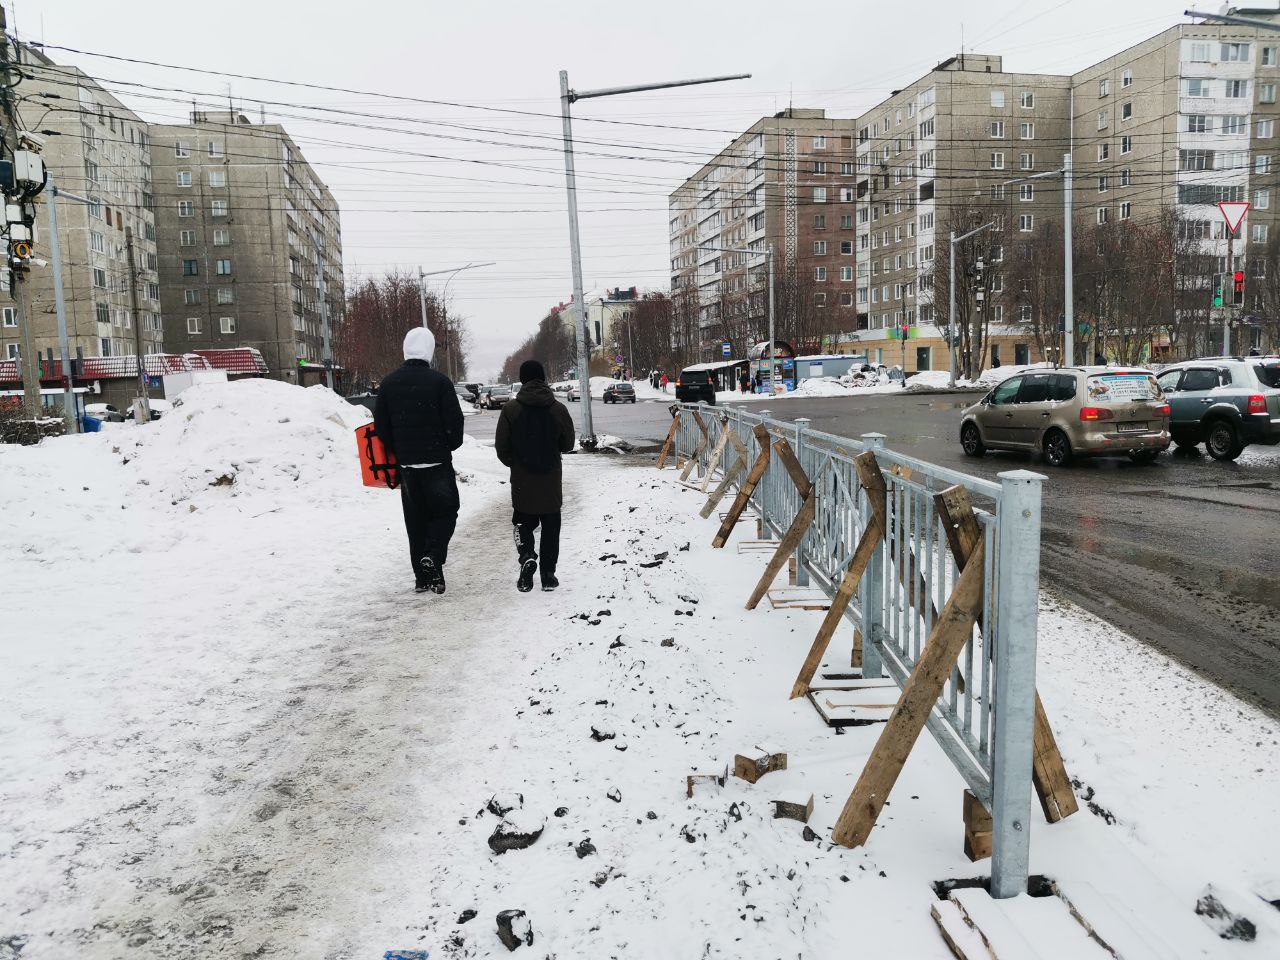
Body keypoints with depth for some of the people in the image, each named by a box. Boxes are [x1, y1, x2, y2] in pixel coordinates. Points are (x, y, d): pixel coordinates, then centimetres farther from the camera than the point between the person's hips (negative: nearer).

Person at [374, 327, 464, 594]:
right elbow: (454, 422, -9)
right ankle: (433, 556, -13)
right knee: (445, 511, 9)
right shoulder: (439, 381, -10)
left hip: (406, 462, 4)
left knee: (415, 518, 12)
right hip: (437, 461, -4)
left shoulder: (388, 383, 3)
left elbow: (380, 425, 6)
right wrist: (450, 446, 9)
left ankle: (422, 576, 14)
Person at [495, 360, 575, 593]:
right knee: (551, 527, 12)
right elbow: (568, 445, 3)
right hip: (551, 482, 1)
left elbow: (501, 447, -5)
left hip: (522, 482, -1)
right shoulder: (558, 409, -6)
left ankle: (527, 556, -11)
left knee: (523, 524, 15)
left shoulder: (510, 409, -9)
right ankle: (548, 574, 12)